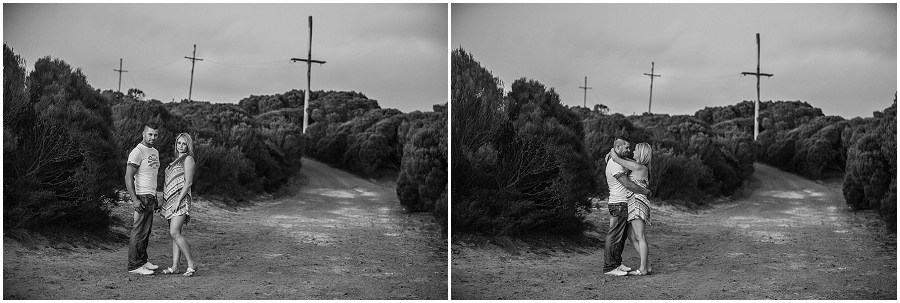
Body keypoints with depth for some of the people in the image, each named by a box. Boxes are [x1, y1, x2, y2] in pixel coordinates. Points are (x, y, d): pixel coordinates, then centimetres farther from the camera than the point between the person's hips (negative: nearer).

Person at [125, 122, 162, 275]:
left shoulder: (155, 152, 18)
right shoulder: (137, 152, -10)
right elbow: (128, 177, -15)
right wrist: (134, 199, -22)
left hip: (151, 197, 9)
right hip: (142, 197, -9)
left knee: (146, 231, 10)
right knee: (139, 231, -9)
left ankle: (142, 261, 16)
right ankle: (134, 265, -7)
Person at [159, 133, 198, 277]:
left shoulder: (188, 159, -5)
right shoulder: (176, 160, 20)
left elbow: (188, 182, -12)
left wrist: (178, 200, -19)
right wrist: (166, 201, 16)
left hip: (181, 199, -9)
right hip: (170, 200, 9)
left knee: (174, 232, -17)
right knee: (174, 233, 6)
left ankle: (191, 264, -13)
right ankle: (174, 266, 5)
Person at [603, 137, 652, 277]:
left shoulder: (614, 160, 14)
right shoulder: (615, 164, -18)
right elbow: (627, 184, -20)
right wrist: (645, 191, -9)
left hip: (623, 204, 10)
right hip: (619, 205, -10)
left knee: (622, 236, 14)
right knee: (614, 237, -8)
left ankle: (617, 264, 20)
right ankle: (609, 267, -6)